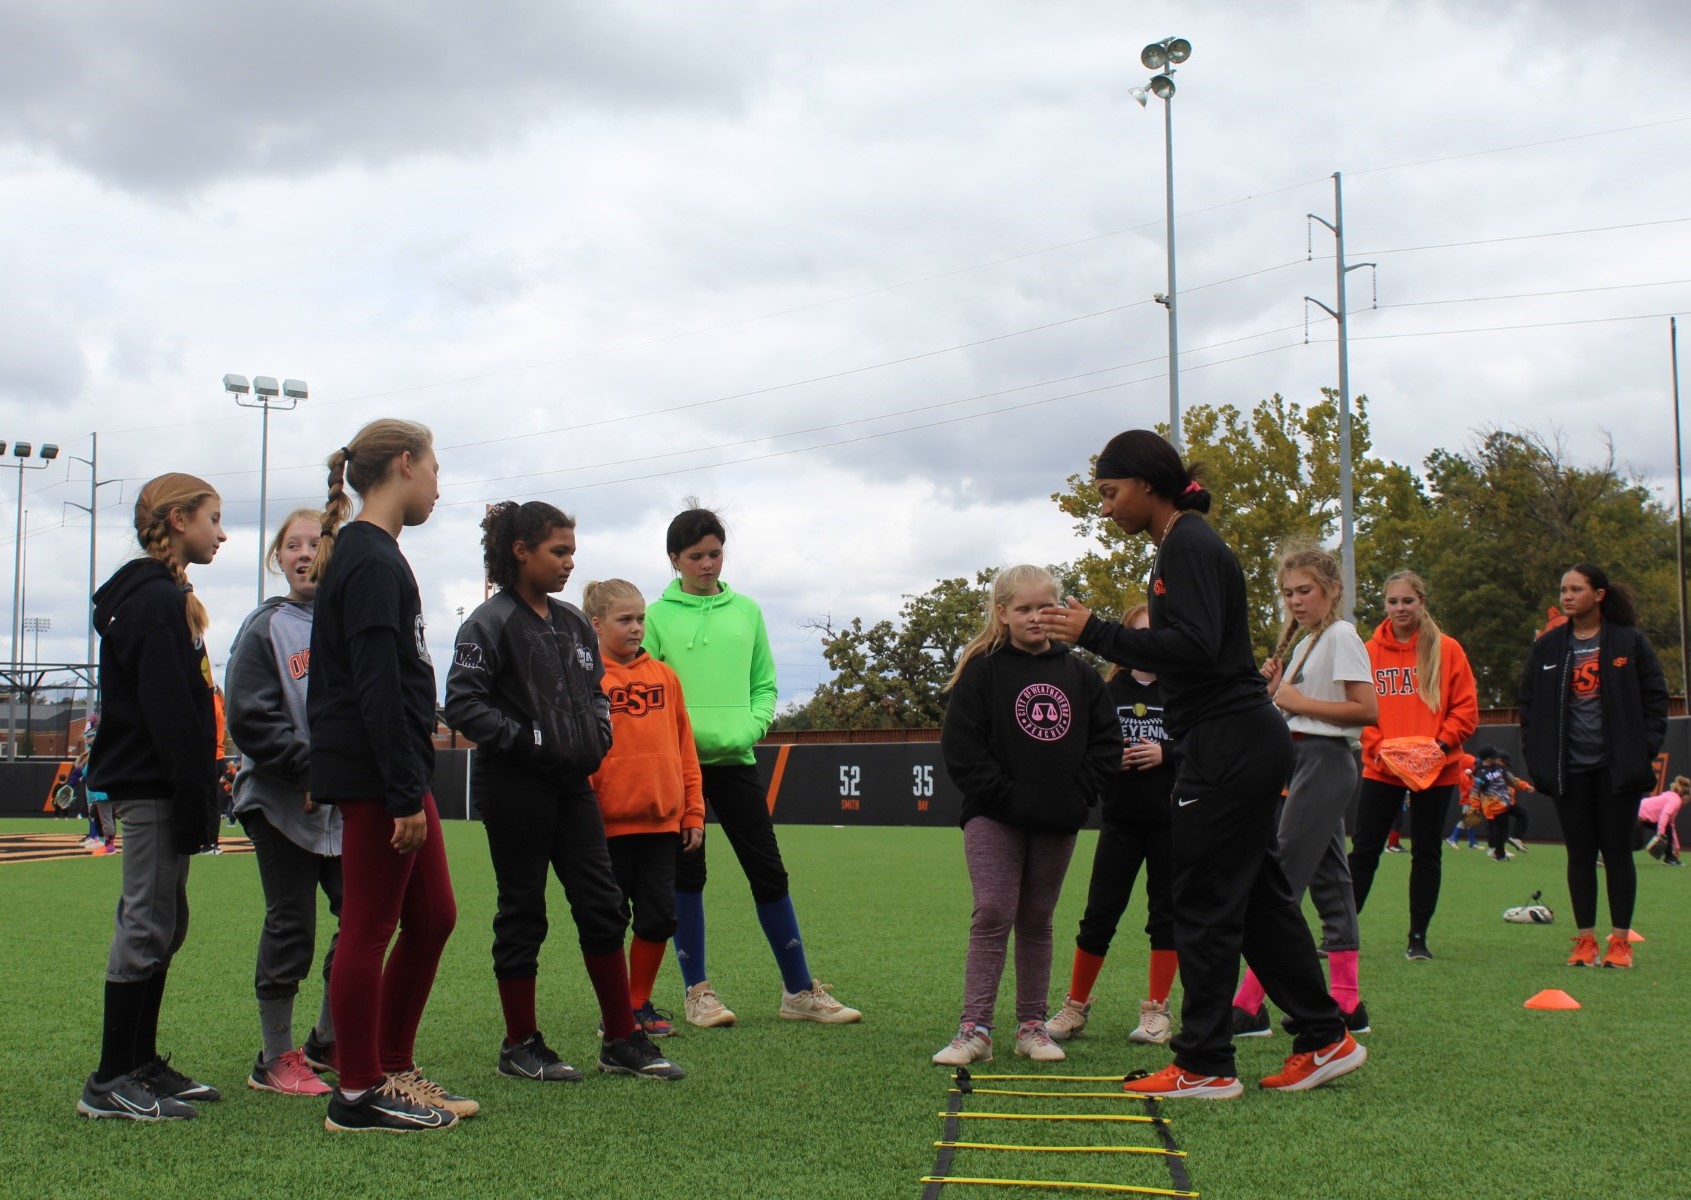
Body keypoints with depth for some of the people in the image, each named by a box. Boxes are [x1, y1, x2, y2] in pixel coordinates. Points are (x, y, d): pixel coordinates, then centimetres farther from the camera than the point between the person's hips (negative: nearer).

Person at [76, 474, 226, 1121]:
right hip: (153, 789, -10)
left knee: (160, 926, 13)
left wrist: (197, 796, 17)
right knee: (146, 928, -6)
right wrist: (194, 800, -22)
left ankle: (140, 1065, 21)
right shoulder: (155, 602, -13)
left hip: (146, 786, 10)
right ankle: (111, 1083, 0)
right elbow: (168, 711, -21)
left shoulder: (161, 596, 18)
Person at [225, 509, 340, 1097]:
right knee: (290, 927, 1)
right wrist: (312, 770, -16)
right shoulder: (264, 628, -3)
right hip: (282, 803, -4)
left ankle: (330, 1040, 24)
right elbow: (250, 719, -9)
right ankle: (277, 1057, 14)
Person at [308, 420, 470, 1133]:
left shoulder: (368, 556, 18)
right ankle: (358, 1095, 7)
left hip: (393, 773, 10)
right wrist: (405, 793, -20)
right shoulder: (371, 561, -13)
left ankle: (392, 1069, 23)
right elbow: (376, 687, -20)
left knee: (432, 918, 13)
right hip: (373, 777, -10)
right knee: (369, 928, -2)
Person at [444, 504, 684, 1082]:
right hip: (515, 789, -7)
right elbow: (462, 703, -16)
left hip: (572, 784, 7)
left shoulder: (573, 623, 12)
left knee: (602, 905, 5)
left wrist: (598, 735, 5)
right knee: (522, 913, 3)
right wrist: (526, 739, -17)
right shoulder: (490, 622, -9)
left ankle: (622, 1041, 13)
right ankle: (521, 1046, 15)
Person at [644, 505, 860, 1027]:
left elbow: (764, 682, 13)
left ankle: (799, 990, 10)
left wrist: (750, 727, -4)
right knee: (686, 875, 3)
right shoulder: (657, 616, 2)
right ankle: (697, 991, 13)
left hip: (734, 758, 3)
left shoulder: (746, 610, 11)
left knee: (769, 871, 2)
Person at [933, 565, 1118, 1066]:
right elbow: (960, 744, -8)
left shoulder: (1079, 674, 9)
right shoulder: (982, 670, -2)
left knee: (1037, 921, 11)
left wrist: (1080, 793, -4)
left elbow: (1107, 740, 9)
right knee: (992, 914, -10)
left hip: (1057, 821, 4)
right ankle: (975, 1028, -9)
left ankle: (1032, 1025, 18)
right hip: (994, 818, -4)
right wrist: (1003, 795, -14)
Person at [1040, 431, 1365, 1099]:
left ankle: (1205, 1065, 4)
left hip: (1230, 745, -10)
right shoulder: (1182, 545, 17)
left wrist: (1095, 634, -24)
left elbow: (1195, 645, -25)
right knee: (1257, 893, 14)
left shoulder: (1189, 548, -14)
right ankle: (1324, 1038, 21)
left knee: (1204, 902, -4)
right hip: (1243, 743, 10)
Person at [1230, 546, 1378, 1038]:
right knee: (1328, 879, 9)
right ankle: (1347, 1003, 12)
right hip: (1301, 762, 10)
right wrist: (1274, 689, 3)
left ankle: (1249, 1006, -12)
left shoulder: (1341, 636, -9)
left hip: (1324, 761, -10)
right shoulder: (1302, 642, 19)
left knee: (1281, 879, -12)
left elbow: (1367, 709, -17)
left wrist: (1299, 701, -15)